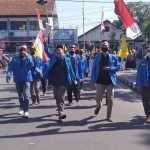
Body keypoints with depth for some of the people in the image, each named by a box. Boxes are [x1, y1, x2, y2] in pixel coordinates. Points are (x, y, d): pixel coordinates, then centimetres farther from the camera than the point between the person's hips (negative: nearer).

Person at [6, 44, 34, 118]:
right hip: (17, 79, 3)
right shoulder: (15, 58, 2)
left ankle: (26, 111, -11)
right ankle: (22, 109, 28)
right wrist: (8, 75, -20)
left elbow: (32, 65, -17)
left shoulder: (28, 57, -1)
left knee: (26, 95, -14)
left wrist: (27, 56, -23)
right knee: (20, 95, 14)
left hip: (26, 79, -3)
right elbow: (10, 67, -6)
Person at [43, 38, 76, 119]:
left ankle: (61, 112, -14)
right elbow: (47, 51, 1)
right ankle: (60, 110, 30)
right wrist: (45, 42, -13)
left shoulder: (67, 59, 1)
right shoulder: (53, 57, 6)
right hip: (54, 81, 3)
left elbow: (70, 69, 8)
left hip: (63, 82, -3)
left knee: (61, 97, -8)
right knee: (56, 97, 14)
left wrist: (73, 78, 14)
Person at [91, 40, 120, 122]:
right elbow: (94, 69, 0)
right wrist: (93, 80, -5)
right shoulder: (97, 57, 1)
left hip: (110, 81, 0)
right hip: (100, 81, 0)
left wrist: (110, 68, -15)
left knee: (110, 100, 2)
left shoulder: (113, 57, 1)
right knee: (98, 98, 1)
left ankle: (109, 116, 17)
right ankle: (98, 106, 37)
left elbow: (118, 67, 3)